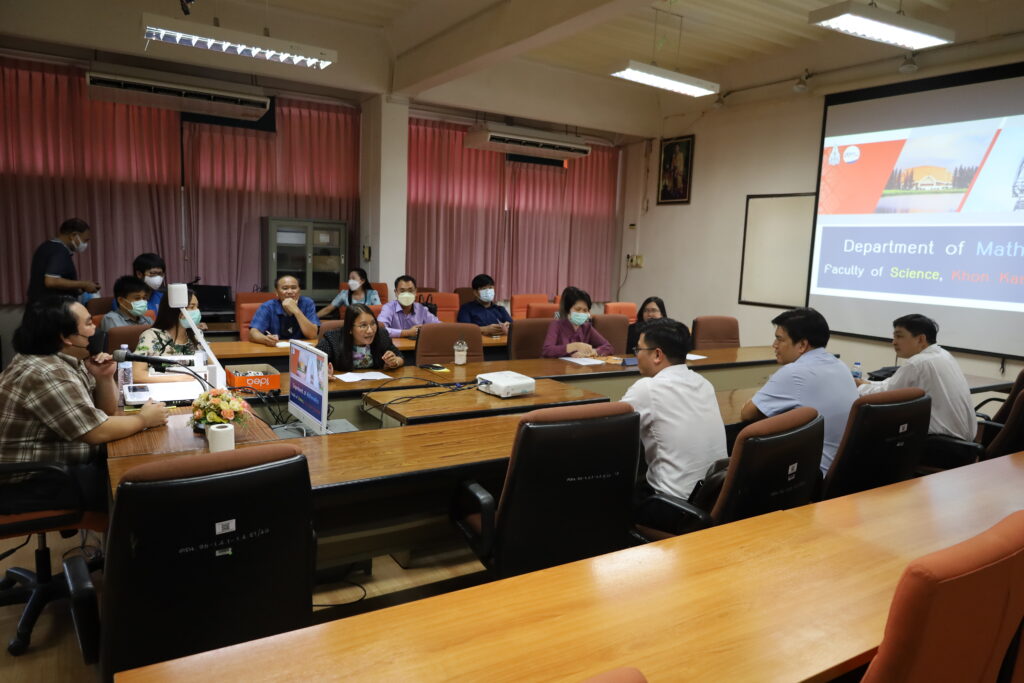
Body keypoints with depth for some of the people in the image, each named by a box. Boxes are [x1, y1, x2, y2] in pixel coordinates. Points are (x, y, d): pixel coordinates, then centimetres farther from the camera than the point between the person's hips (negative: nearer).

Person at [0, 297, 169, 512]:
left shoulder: (65, 360, 5)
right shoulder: (47, 374, -24)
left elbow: (106, 412, 11)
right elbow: (98, 432, -27)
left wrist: (104, 378, -7)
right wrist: (144, 419, -12)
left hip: (53, 465, 9)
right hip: (33, 484, -9)